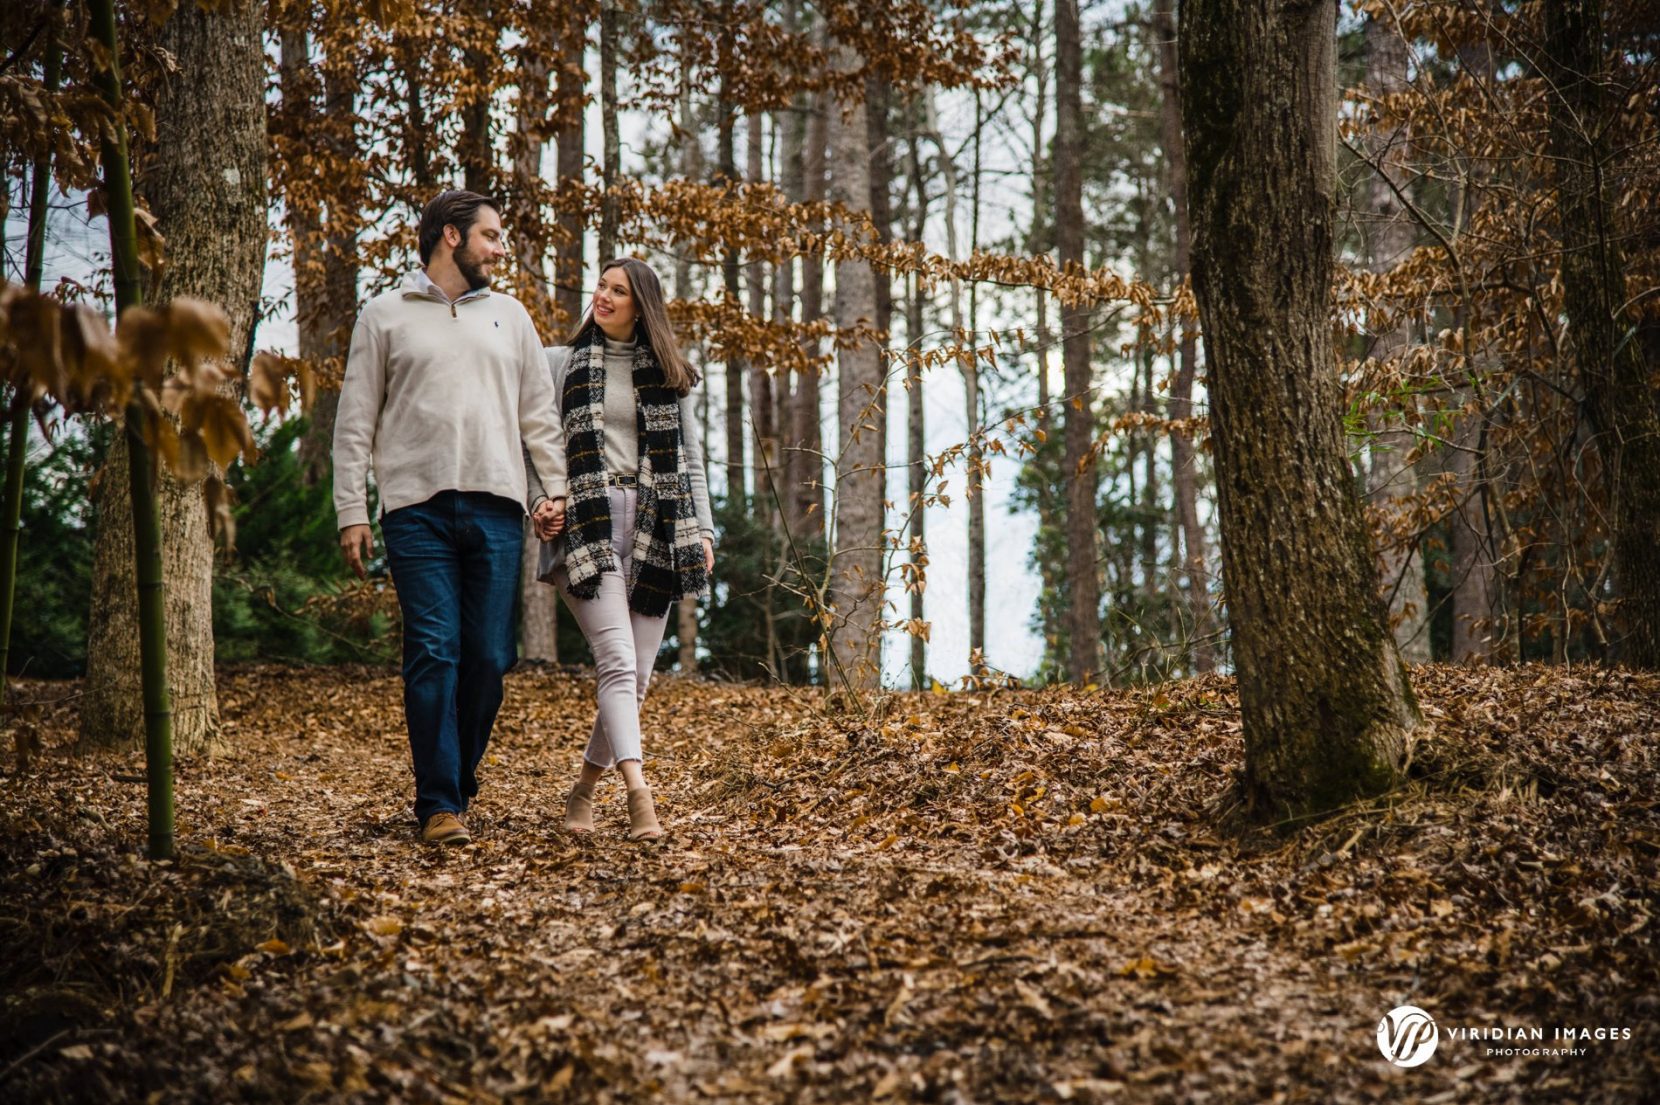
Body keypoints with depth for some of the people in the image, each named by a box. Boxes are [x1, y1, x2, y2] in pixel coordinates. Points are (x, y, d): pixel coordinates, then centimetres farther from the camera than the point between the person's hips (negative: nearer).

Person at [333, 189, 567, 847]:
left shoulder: (509, 316, 18)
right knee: (433, 655, -8)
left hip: (496, 508, 3)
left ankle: (459, 782, 19)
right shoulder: (386, 316, 9)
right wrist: (351, 513, -1)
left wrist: (554, 487, 7)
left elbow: (538, 413, 19)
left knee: (489, 658, 1)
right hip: (417, 508, -3)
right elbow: (355, 423, 6)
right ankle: (439, 804, -5)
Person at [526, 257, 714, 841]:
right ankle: (639, 795, -28)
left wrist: (703, 530, 8)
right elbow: (529, 443, 11)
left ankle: (584, 788, 19)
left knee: (636, 676, 2)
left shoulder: (670, 375, 16)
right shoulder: (562, 364, 10)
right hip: (585, 527, -3)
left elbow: (691, 458, 17)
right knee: (618, 662, -18)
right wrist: (539, 504, -4)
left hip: (654, 530, 3)